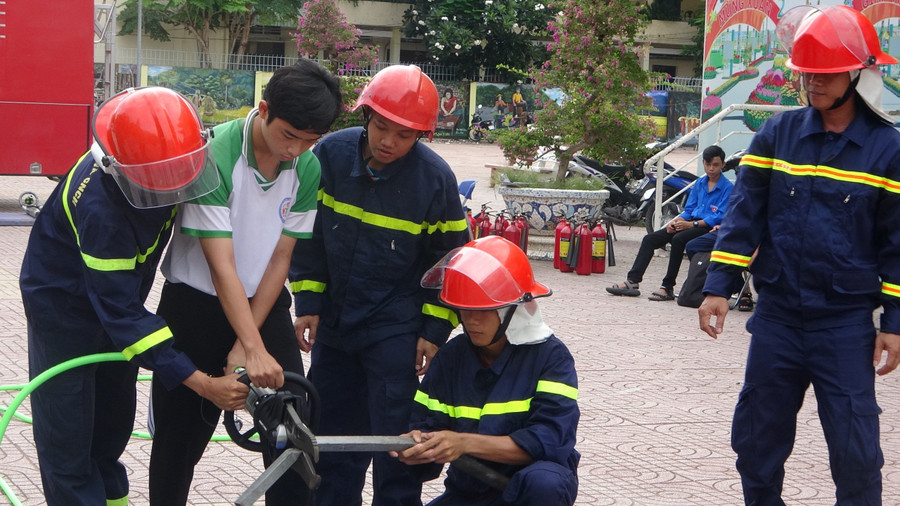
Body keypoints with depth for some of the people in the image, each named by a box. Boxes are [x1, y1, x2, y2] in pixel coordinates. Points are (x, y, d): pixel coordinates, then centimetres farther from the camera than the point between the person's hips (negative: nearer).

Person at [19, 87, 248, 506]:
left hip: (117, 293, 7)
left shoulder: (165, 162, -20)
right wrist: (202, 384, -41)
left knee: (114, 422, 19)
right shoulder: (99, 207, -40)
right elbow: (122, 313, -37)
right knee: (68, 439, -5)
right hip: (65, 306, -7)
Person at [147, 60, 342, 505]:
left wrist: (245, 342, -9)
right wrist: (254, 349, -29)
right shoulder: (214, 155, -23)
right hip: (196, 305, -4)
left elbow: (279, 259, -4)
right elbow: (222, 266, -25)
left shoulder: (307, 168, -7)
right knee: (180, 434, 4)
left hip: (264, 303, 4)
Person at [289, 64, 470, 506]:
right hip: (334, 321, 4)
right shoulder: (331, 154, -8)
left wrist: (435, 330, -6)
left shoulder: (435, 177, -14)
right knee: (333, 434, 14)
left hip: (397, 332, -3)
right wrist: (307, 303, 1)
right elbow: (307, 233, 3)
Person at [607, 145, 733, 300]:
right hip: (691, 223, 7)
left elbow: (720, 217, -13)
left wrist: (692, 224, -19)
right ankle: (632, 281, -13)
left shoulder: (728, 187, -4)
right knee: (649, 239, -8)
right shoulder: (699, 183, 18)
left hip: (709, 228, -7)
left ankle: (668, 288, -29)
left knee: (678, 239, -35)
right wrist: (676, 222, -2)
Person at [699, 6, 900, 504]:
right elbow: (745, 213, 2)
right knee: (756, 439, 11)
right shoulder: (778, 134, 2)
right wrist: (717, 286, -5)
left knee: (855, 448, -2)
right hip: (776, 318, 3)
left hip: (846, 326, -2)